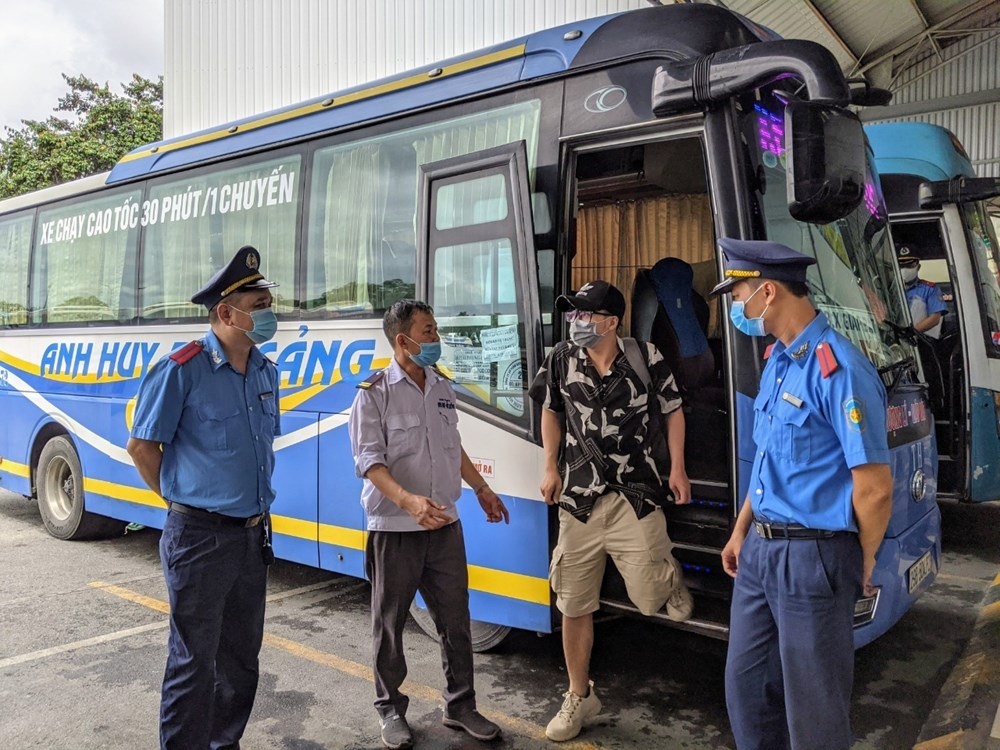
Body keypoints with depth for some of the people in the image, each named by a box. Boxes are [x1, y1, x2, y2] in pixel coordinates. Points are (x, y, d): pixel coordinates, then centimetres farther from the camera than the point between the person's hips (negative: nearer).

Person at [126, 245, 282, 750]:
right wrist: (183, 499, 1)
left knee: (242, 655, 18)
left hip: (252, 534, 7)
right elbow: (141, 446, -7)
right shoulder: (181, 370, -14)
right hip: (200, 537, -7)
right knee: (194, 661, 5)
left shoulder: (266, 372, 7)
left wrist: (251, 499, 13)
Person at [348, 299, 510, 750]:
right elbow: (370, 461, -17)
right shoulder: (375, 393, -10)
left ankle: (460, 706, 28)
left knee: (455, 619, 12)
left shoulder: (442, 388, 9)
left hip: (445, 525, 5)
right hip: (394, 528, -5)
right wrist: (409, 500, -31)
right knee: (390, 623, 10)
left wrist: (481, 489, 23)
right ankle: (391, 709, 28)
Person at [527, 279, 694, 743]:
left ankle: (669, 576, 30)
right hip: (578, 500, 3)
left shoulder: (645, 358, -8)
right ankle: (580, 698, 25)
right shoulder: (561, 361, -1)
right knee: (573, 606, 6)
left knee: (648, 599, -9)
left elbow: (673, 411, 5)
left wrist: (677, 469, 0)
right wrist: (551, 468, 6)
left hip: (635, 496, -2)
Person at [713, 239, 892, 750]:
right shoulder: (777, 361, 8)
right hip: (761, 550, 8)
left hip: (812, 556, -8)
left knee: (814, 704, 10)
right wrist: (742, 531, 17)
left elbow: (875, 487, -19)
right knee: (747, 684, 19)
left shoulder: (837, 369, -20)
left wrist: (862, 567, -5)